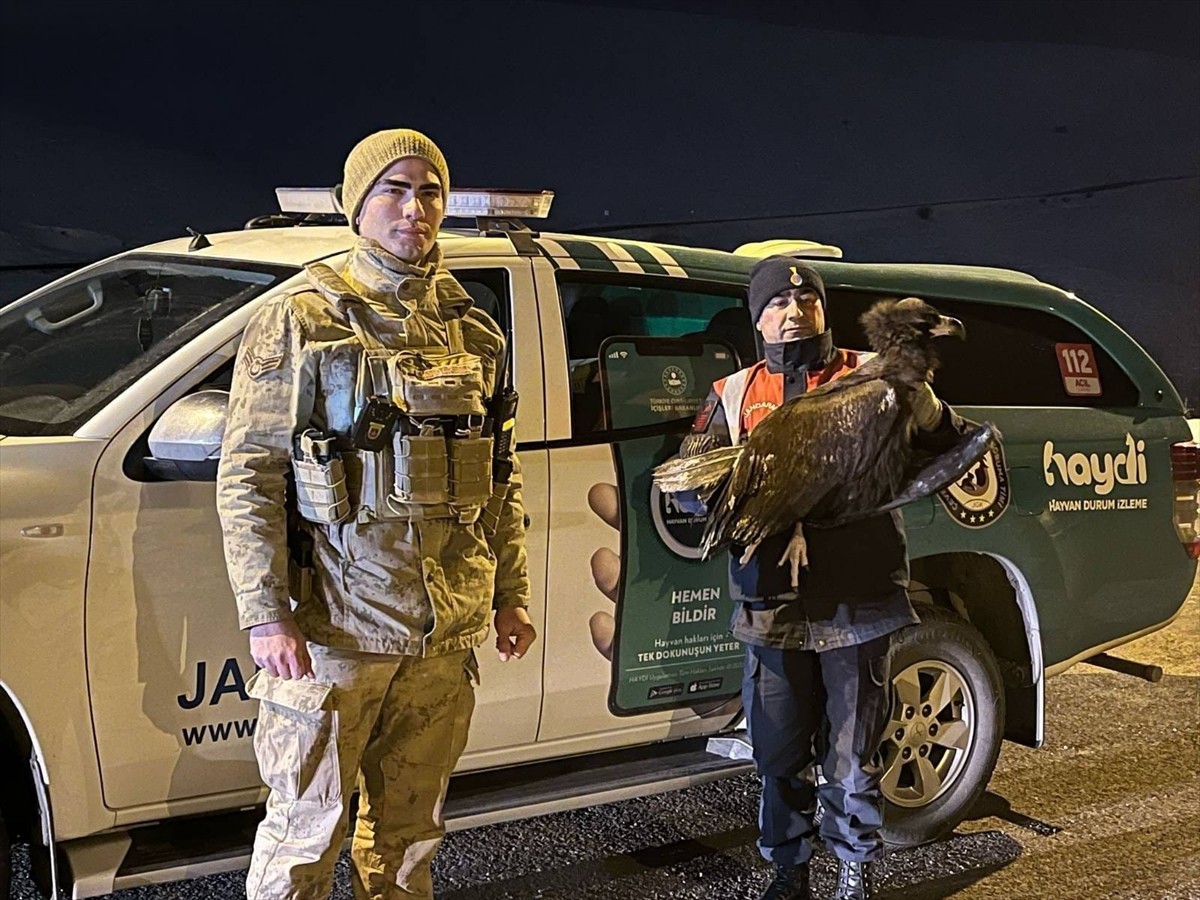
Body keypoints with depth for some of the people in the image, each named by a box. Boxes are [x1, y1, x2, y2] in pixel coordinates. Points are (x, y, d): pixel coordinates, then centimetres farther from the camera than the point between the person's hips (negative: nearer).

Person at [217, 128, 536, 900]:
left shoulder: (474, 336, 11)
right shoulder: (299, 324, -4)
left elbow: (502, 479, 15)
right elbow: (247, 473, -8)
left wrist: (512, 594, 12)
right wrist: (265, 615, -15)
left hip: (447, 631, 4)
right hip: (334, 627, -4)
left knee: (412, 825, 15)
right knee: (308, 829, 5)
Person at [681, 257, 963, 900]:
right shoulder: (734, 394, 11)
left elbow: (946, 448, 0)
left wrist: (920, 401, -21)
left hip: (857, 603, -2)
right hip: (772, 606, 2)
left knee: (852, 755, 8)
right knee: (780, 755, 12)